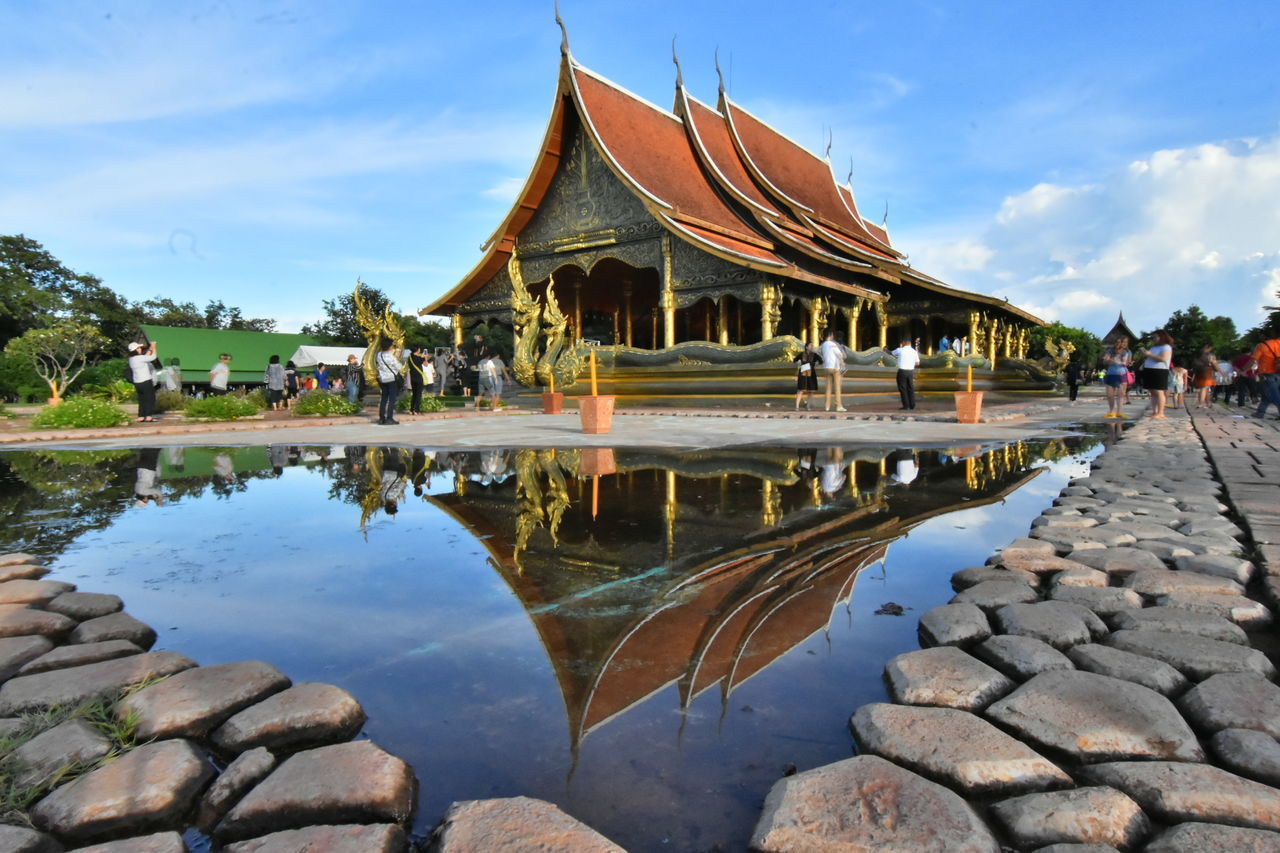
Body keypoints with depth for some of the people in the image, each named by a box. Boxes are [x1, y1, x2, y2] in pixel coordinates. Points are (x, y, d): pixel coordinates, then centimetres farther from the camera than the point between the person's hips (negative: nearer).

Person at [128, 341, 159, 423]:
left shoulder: (131, 359, 9)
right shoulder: (140, 358, -17)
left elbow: (146, 357, 22)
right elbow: (153, 357, -10)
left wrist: (150, 349, 24)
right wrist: (153, 347, 4)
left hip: (137, 383, 8)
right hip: (146, 382, -8)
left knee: (142, 400, 13)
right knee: (150, 399, 0)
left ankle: (141, 417, 12)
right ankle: (148, 417, -2)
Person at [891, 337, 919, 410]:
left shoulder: (900, 350, -4)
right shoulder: (914, 351, 6)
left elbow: (893, 353, 18)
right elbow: (917, 363, 12)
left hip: (902, 371, -4)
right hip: (911, 371, 4)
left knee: (903, 389, 2)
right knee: (911, 388, 13)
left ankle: (906, 405, -1)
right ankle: (912, 405, 14)